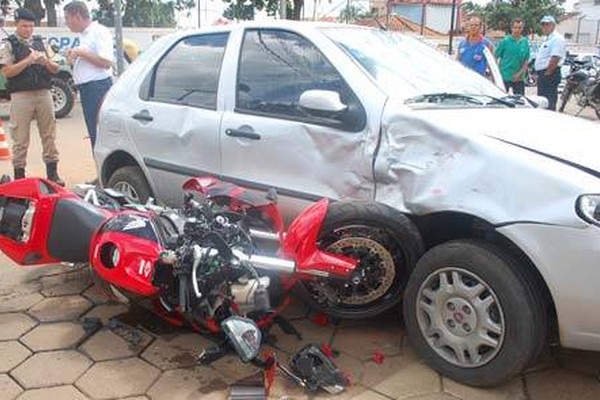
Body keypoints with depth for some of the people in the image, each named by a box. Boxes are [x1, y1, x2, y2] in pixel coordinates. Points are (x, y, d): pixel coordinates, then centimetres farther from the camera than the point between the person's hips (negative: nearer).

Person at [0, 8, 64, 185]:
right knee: (20, 138, 0)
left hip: (44, 94, 4)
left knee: (49, 135, 5)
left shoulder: (40, 42, 13)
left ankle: (52, 173, 13)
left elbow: (55, 69, 13)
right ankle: (19, 176, 7)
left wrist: (46, 62, -9)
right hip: (21, 96, -3)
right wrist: (28, 60, -16)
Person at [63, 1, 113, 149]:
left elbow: (106, 62, -19)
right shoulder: (84, 35, 19)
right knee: (94, 133, 12)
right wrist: (74, 57, 9)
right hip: (87, 89, 10)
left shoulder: (99, 32, -9)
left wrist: (81, 52, -14)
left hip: (98, 87, -10)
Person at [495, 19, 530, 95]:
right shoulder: (505, 41, -5)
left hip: (519, 77, 3)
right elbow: (496, 57, -4)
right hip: (504, 77, -3)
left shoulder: (525, 42, 4)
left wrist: (519, 73, -7)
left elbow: (526, 61, 5)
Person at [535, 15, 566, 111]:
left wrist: (547, 73, -20)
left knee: (549, 102, -11)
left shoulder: (557, 38, -11)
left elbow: (555, 58, -21)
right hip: (542, 73, 11)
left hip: (550, 74, -11)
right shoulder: (547, 39, 21)